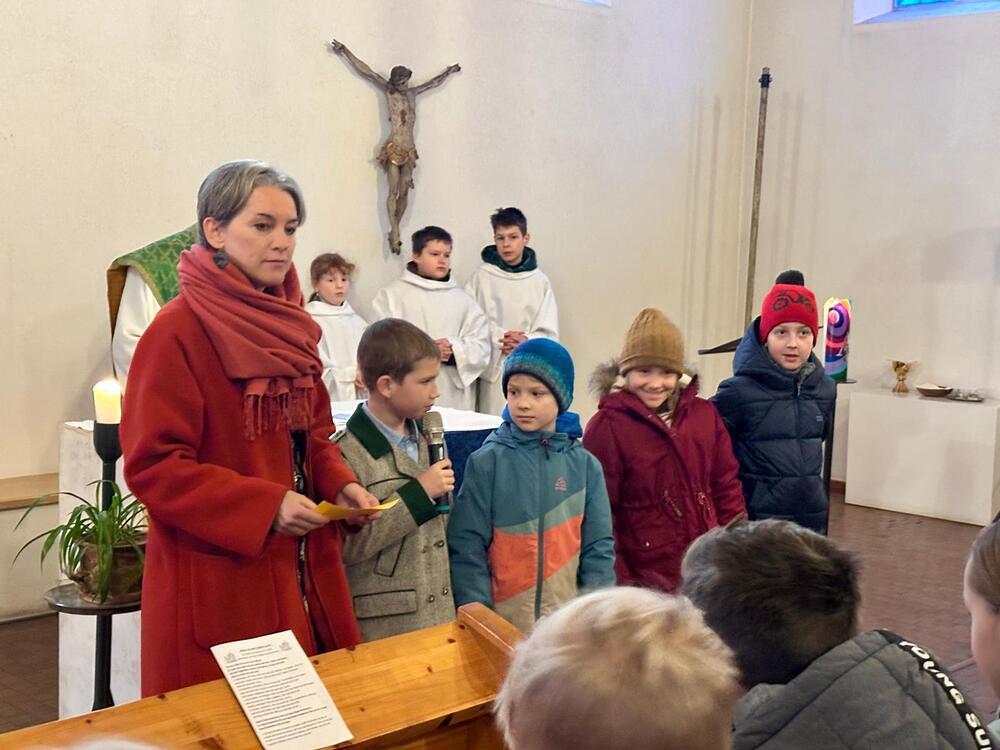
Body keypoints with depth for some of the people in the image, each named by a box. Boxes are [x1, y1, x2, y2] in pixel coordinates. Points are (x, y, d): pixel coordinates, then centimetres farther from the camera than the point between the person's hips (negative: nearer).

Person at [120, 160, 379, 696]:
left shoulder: (288, 324, 8)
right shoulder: (177, 332, -14)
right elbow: (152, 466, -16)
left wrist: (339, 484, -2)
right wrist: (265, 505, -22)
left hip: (302, 572, 7)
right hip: (216, 582, -7)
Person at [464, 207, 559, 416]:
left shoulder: (539, 281, 5)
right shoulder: (482, 276, 2)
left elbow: (549, 333, 3)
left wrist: (526, 342, -14)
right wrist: (499, 338, -15)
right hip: (493, 369, -1)